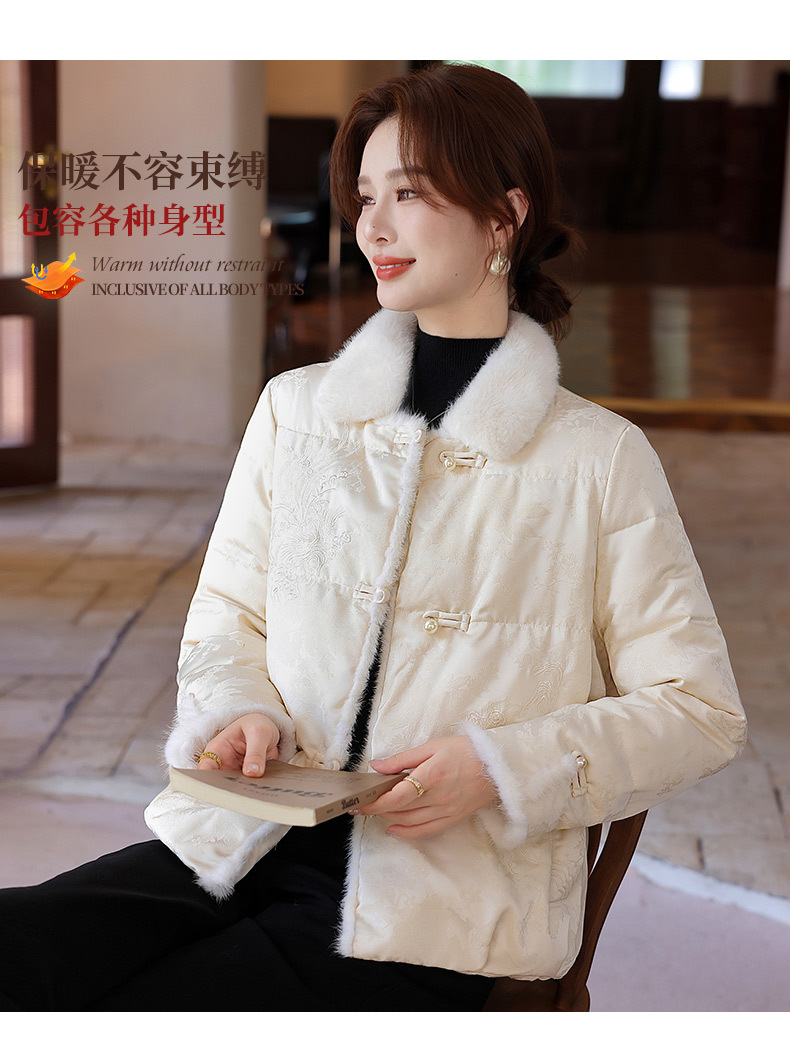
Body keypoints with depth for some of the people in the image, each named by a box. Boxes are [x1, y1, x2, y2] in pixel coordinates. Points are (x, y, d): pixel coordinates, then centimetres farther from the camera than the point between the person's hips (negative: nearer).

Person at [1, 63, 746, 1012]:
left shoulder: (599, 459, 0)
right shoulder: (296, 409, 13)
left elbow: (701, 710, 1)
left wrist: (497, 766, -13)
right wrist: (243, 711, -7)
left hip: (439, 910, -4)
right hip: (247, 845, 4)